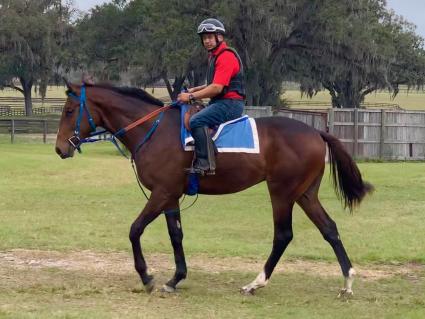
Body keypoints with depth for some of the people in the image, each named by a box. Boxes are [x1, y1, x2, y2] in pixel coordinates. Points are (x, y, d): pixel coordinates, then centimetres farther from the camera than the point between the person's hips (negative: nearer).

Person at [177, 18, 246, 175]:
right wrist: (195, 90, 16)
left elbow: (217, 88, -21)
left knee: (196, 121, -29)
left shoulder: (226, 56, -14)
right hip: (220, 103, 11)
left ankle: (205, 164, -32)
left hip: (230, 103, -11)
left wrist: (191, 96, -16)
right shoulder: (214, 56, 19)